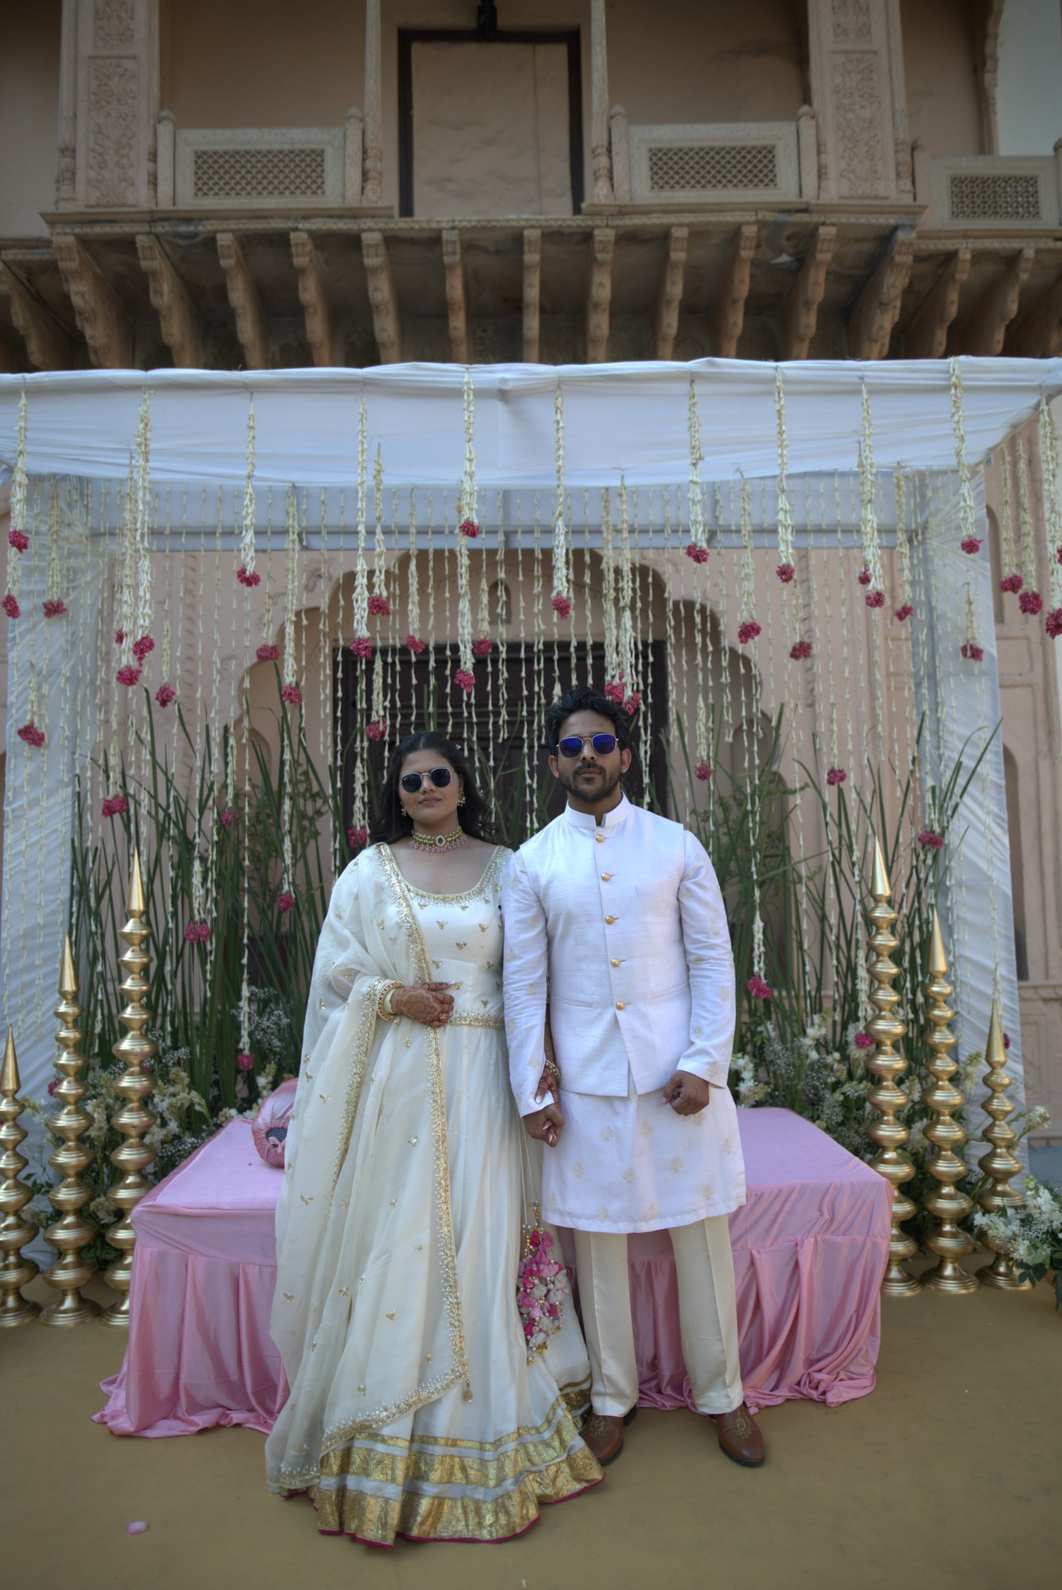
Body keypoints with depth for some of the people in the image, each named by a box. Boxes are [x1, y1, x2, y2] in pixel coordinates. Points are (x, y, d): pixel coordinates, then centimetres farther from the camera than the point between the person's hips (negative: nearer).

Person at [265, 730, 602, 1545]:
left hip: (480, 1078, 1)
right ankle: (389, 1440, 22)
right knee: (396, 1239, 4)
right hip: (399, 1077, 0)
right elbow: (336, 974, 5)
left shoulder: (504, 868, 6)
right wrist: (395, 997, -11)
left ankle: (482, 1431, 23)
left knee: (478, 1241, 5)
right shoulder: (371, 871, 5)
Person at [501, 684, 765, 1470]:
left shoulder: (676, 845, 1)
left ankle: (723, 1396, 31)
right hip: (586, 1081, 0)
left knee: (702, 1233, 10)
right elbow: (524, 984, 2)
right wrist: (531, 1091, -2)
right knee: (598, 1239, 11)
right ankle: (612, 1398, 32)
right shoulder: (532, 862, 2)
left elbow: (713, 960, 1)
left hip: (679, 1073, 0)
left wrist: (703, 1065, -7)